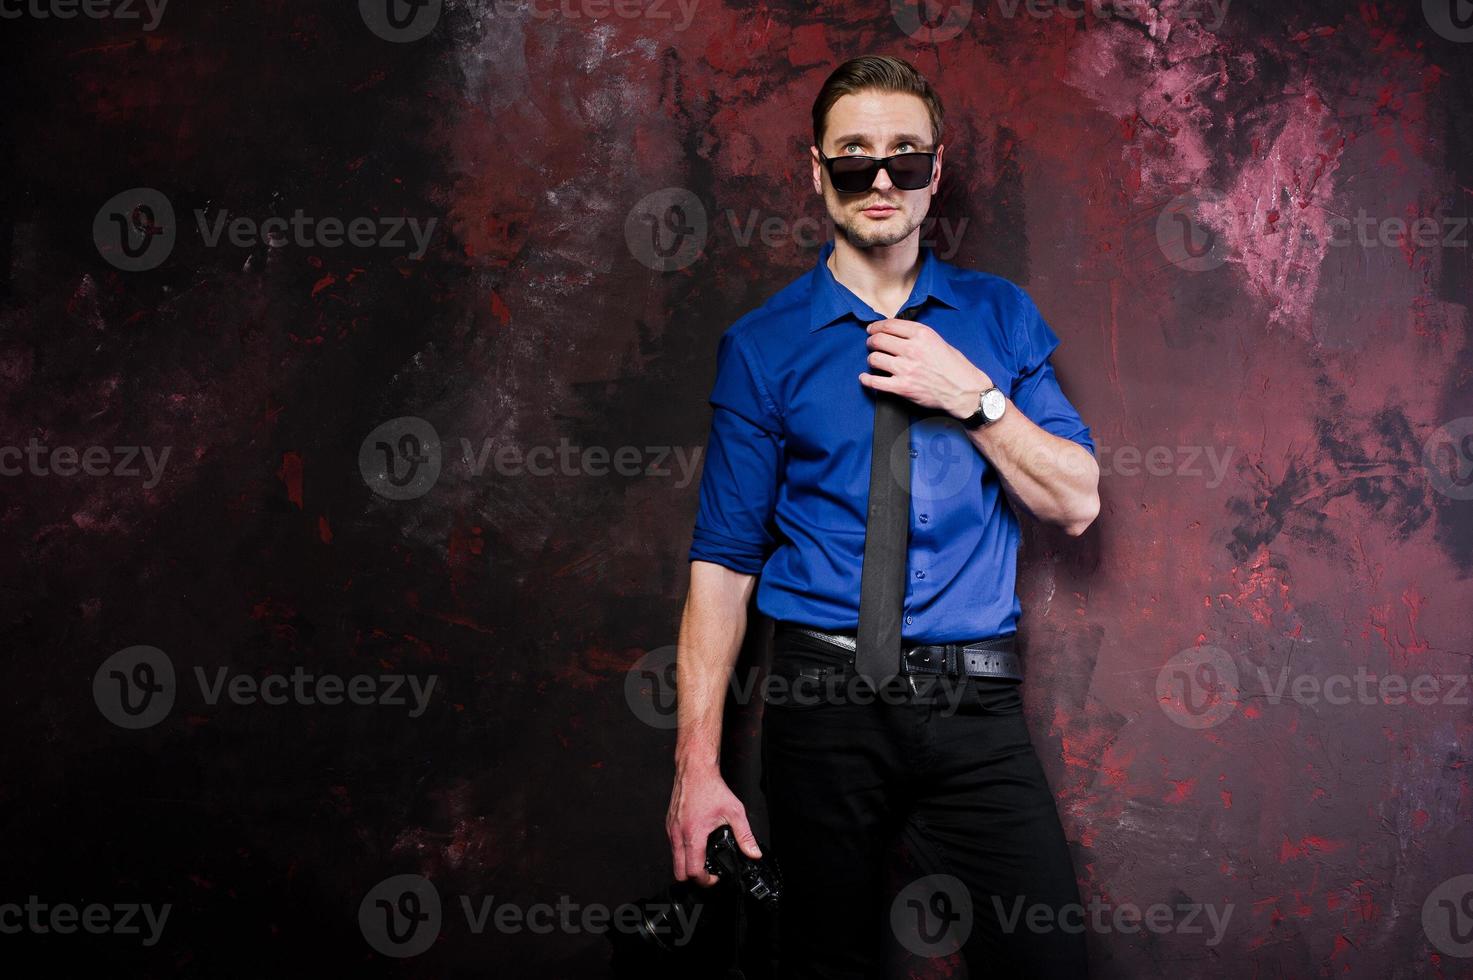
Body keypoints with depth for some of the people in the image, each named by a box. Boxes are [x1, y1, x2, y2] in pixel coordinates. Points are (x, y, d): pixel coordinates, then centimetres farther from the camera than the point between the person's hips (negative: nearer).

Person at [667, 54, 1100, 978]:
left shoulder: (999, 315, 8)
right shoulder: (763, 345, 1)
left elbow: (1077, 503, 5)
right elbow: (724, 556, -3)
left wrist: (973, 395, -10)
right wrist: (698, 762, -10)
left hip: (976, 707, 1)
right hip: (823, 705, -1)